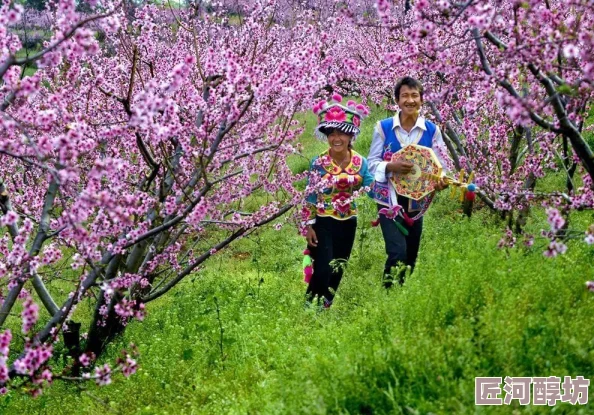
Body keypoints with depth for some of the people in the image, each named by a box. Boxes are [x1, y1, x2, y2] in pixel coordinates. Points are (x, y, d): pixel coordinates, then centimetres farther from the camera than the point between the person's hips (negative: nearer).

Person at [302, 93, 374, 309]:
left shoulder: (360, 162, -2)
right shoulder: (318, 163, -9)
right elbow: (310, 196, -6)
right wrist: (309, 226, -9)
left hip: (348, 223, 4)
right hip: (323, 222, -3)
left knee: (337, 271, 12)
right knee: (322, 269, -12)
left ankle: (325, 307, 28)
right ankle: (309, 306, 6)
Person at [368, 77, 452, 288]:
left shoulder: (431, 130, -1)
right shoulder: (383, 127, -5)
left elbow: (441, 164, -3)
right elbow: (372, 163, -3)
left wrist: (441, 180, -26)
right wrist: (391, 166, -24)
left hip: (416, 200, 3)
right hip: (389, 199, -3)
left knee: (411, 255, 12)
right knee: (397, 252, -16)